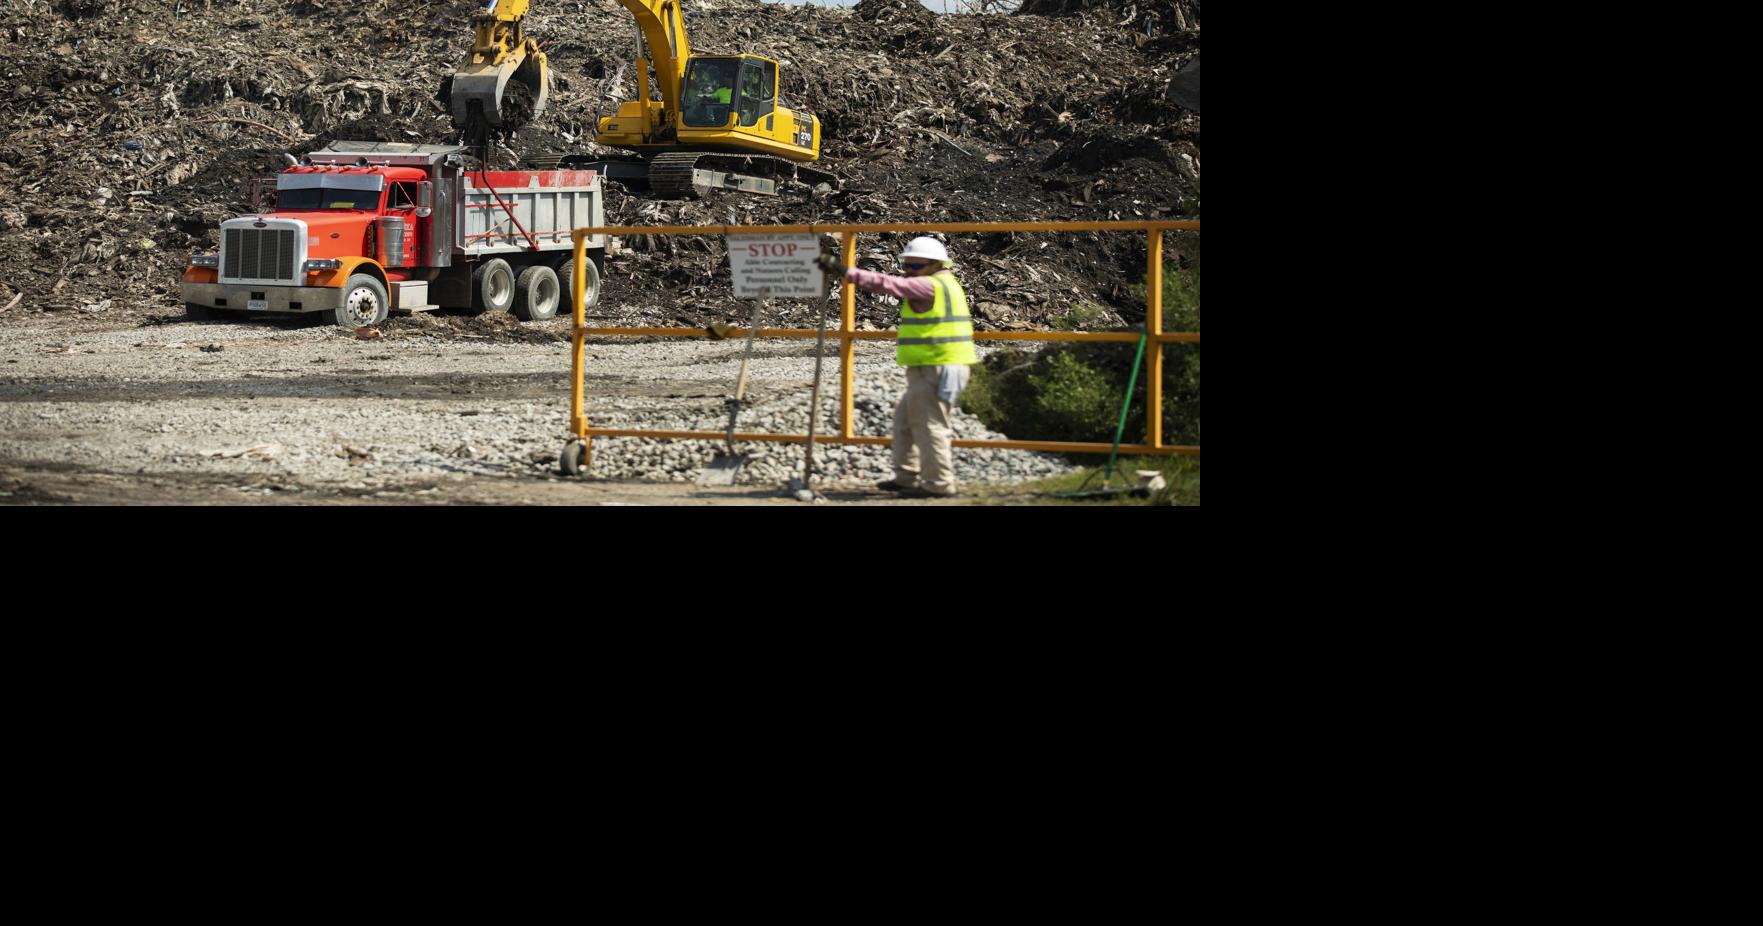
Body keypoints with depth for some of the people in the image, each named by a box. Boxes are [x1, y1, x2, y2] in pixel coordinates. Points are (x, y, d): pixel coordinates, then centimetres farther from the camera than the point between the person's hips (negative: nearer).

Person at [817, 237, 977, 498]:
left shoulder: (929, 286, -14)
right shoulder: (945, 284, 17)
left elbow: (888, 284, -20)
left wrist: (845, 271, -22)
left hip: (936, 368, -11)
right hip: (933, 368, 11)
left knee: (928, 423, -5)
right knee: (905, 418, 17)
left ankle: (939, 483, 0)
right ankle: (906, 477, 21)